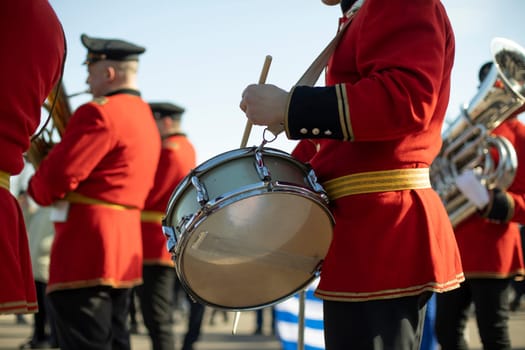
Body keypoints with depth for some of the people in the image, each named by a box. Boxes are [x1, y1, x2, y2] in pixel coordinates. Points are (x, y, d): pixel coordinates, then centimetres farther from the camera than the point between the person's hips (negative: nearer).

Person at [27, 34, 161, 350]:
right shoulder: (146, 118, 18)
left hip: (87, 251, -10)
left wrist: (36, 190, 5)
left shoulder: (100, 113, -13)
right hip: (126, 251, 10)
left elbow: (56, 178, -17)